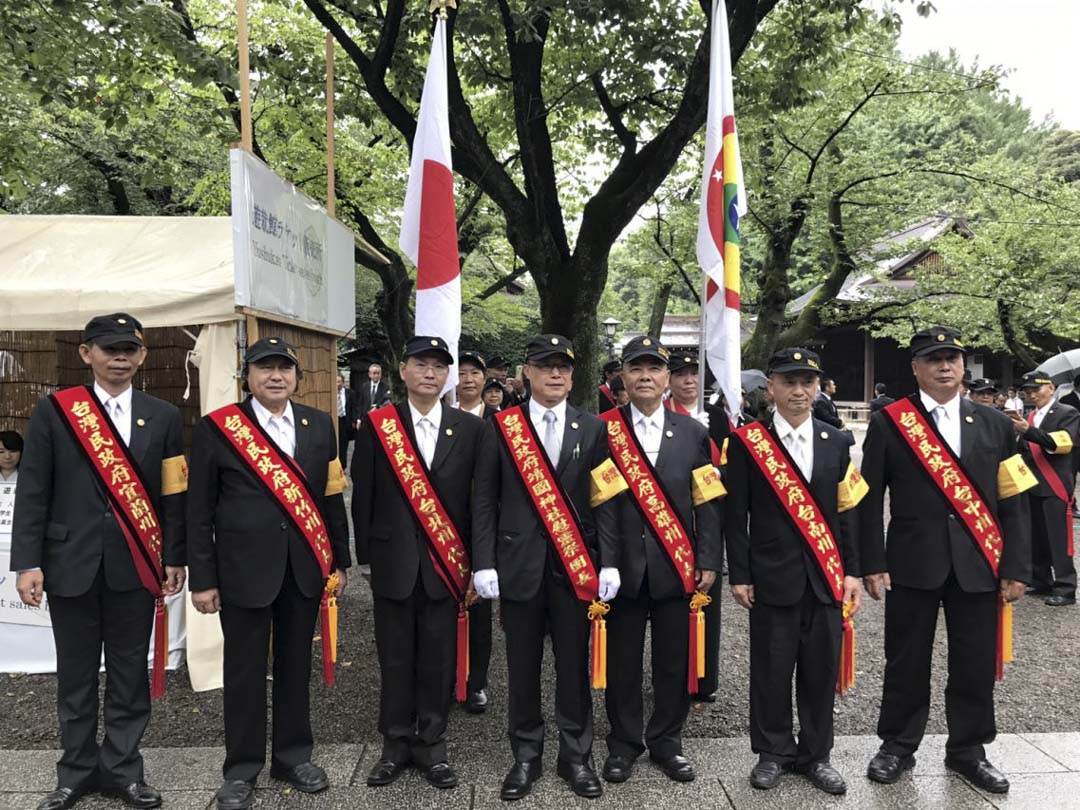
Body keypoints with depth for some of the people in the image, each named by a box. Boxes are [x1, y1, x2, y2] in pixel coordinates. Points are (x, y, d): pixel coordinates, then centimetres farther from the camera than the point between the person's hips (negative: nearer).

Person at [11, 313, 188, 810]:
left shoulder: (163, 417, 4)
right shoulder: (53, 412, 1)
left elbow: (174, 495, 4)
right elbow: (32, 493, -1)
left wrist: (174, 558, 1)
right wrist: (28, 562, -6)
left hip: (135, 565, 1)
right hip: (71, 563, 0)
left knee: (130, 673, 9)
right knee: (75, 674, 12)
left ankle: (121, 768, 25)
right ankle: (78, 770, 28)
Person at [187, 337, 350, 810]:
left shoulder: (319, 425, 5)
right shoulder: (216, 428, -5)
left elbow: (331, 497, 9)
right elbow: (199, 510, -3)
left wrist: (339, 560, 9)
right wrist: (202, 579, -5)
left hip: (304, 566, 3)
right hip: (243, 568, -3)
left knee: (296, 665, 14)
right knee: (245, 671, 8)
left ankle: (292, 755, 31)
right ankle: (241, 769, 26)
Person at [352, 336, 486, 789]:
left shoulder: (469, 428, 1)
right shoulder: (377, 426, 0)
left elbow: (477, 498, 2)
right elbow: (363, 496, 3)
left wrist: (474, 561, 0)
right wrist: (368, 553, 2)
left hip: (445, 563, 0)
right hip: (393, 562, 0)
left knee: (438, 660, 9)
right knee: (395, 659, 11)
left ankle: (432, 745, 26)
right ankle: (396, 744, 28)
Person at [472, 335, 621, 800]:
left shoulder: (592, 428, 3)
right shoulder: (500, 426, 1)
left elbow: (605, 500, 2)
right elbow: (484, 501, 1)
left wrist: (608, 564, -4)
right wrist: (484, 564, -5)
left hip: (576, 564, 1)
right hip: (519, 562, 0)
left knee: (574, 666, 10)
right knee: (523, 667, 10)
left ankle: (576, 756, 26)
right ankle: (526, 756, 27)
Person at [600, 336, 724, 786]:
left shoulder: (693, 432, 5)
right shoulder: (602, 431, -1)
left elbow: (708, 503, 5)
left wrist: (708, 561, 0)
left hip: (677, 567, 2)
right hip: (622, 566, -1)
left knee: (674, 663, 11)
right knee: (622, 663, 9)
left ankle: (666, 741, 29)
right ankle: (624, 743, 27)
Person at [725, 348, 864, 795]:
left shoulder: (835, 441, 8)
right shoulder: (747, 441, -3)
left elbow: (846, 511, 9)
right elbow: (736, 515, -3)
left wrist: (852, 571, 4)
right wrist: (739, 575, -6)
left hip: (826, 576, 3)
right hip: (773, 576, -3)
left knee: (821, 670, 10)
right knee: (772, 669, 6)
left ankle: (815, 753, 27)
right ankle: (773, 751, 24)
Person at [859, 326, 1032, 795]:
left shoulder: (993, 424, 8)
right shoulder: (889, 423, -1)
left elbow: (1011, 501, 7)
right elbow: (870, 500, -2)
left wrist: (1015, 567, 1)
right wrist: (872, 563, -7)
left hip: (978, 565, 3)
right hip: (912, 563, -2)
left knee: (975, 664, 11)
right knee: (906, 662, 8)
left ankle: (967, 750, 30)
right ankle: (898, 746, 25)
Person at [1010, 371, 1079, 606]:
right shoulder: (1029, 416, 14)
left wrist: (1029, 430, -28)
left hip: (1054, 486, -6)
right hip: (1031, 485, 6)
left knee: (1058, 539, -5)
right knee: (1036, 538, 10)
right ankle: (1041, 582, 20)